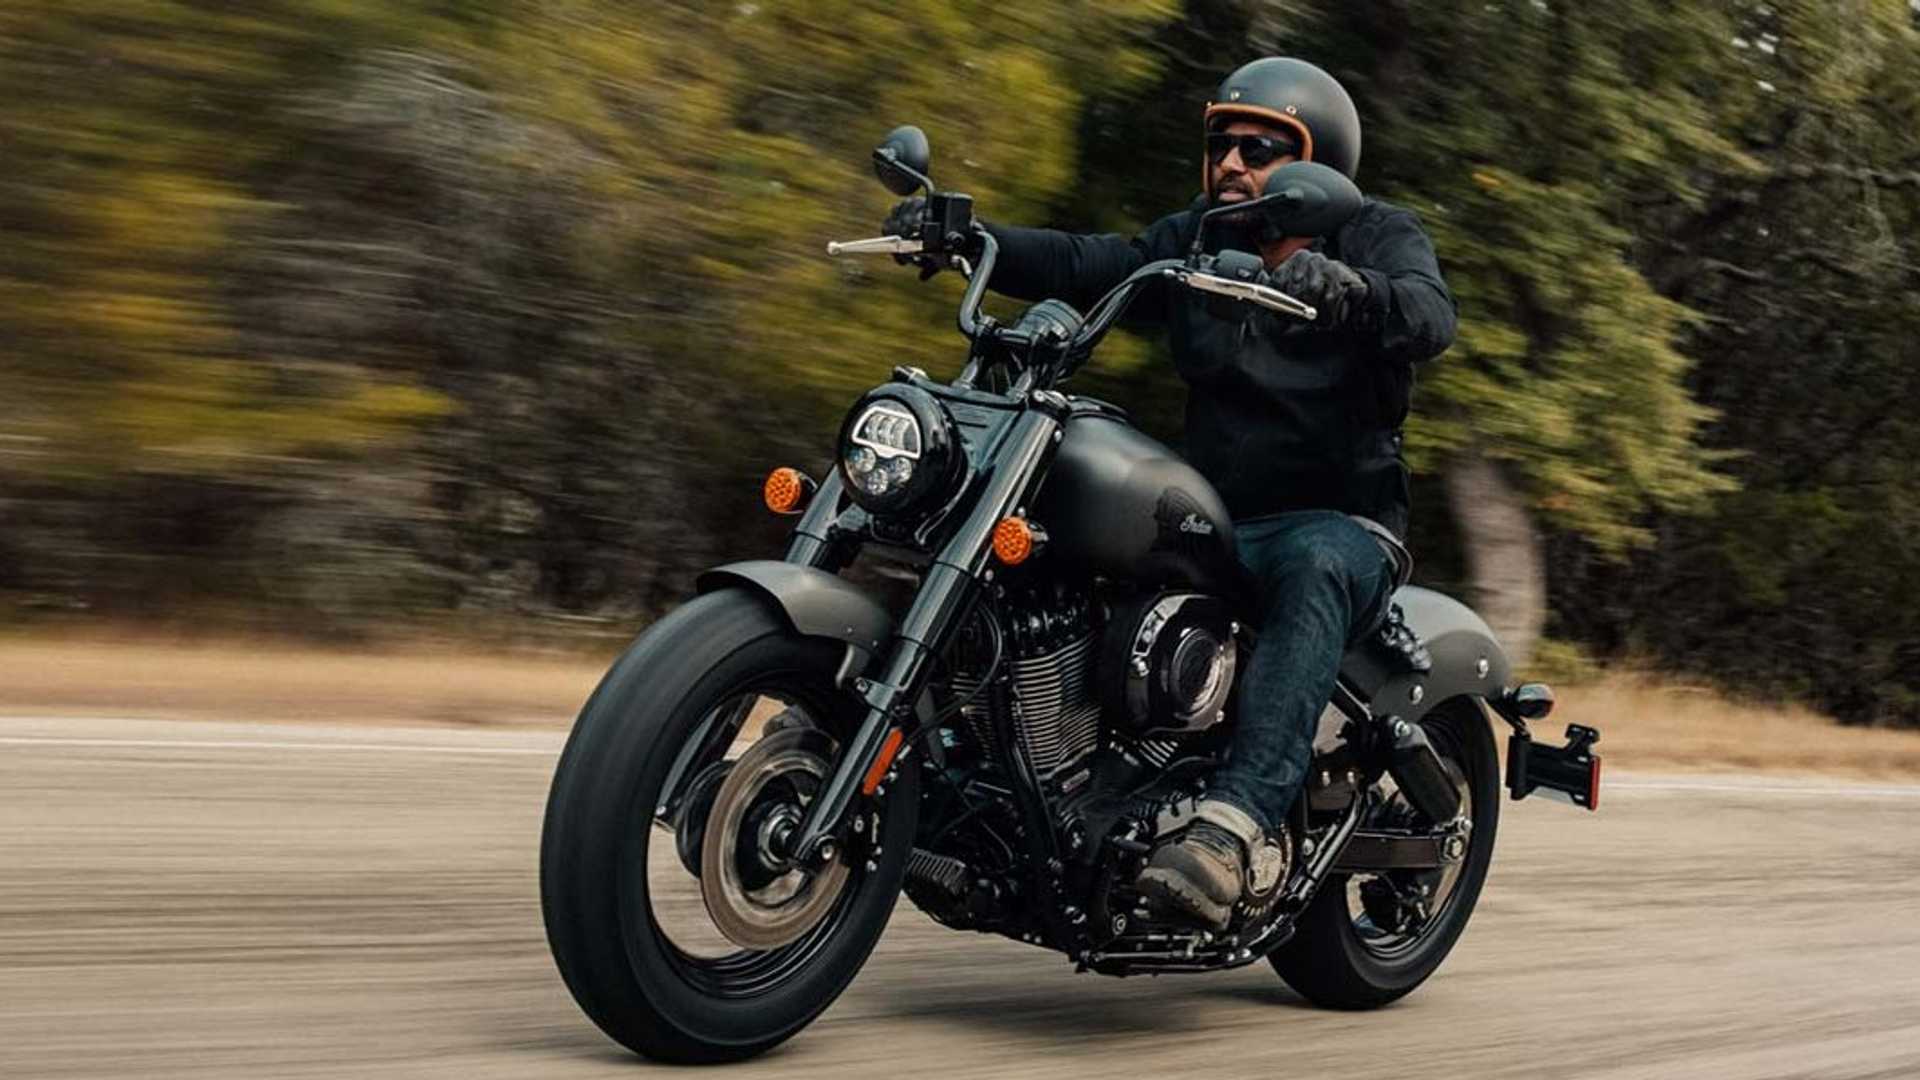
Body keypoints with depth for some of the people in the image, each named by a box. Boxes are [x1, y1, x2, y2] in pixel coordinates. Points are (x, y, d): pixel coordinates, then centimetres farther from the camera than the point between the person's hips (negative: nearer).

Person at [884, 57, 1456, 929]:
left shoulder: (1377, 236, 1)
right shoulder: (1194, 242, 14)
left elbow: (1429, 318, -22)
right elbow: (1082, 267, -1)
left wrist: (1348, 290, -44)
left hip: (1340, 524, -5)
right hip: (1209, 520, 5)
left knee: (1311, 573, -40)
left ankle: (1236, 824, -55)